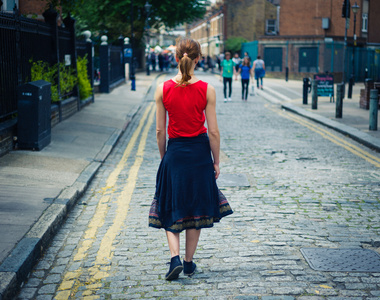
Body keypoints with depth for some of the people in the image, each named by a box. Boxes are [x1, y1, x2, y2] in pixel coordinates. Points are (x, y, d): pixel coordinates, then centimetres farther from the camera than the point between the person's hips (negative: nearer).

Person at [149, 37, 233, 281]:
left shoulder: (163, 89, -7)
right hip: (199, 152, 0)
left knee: (171, 210, 13)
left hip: (174, 152, 0)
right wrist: (216, 161, 4)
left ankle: (175, 258, -4)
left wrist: (164, 157, 11)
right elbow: (213, 131, -7)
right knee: (196, 209, 14)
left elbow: (160, 130, -2)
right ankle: (189, 263, 22)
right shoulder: (207, 90, -9)